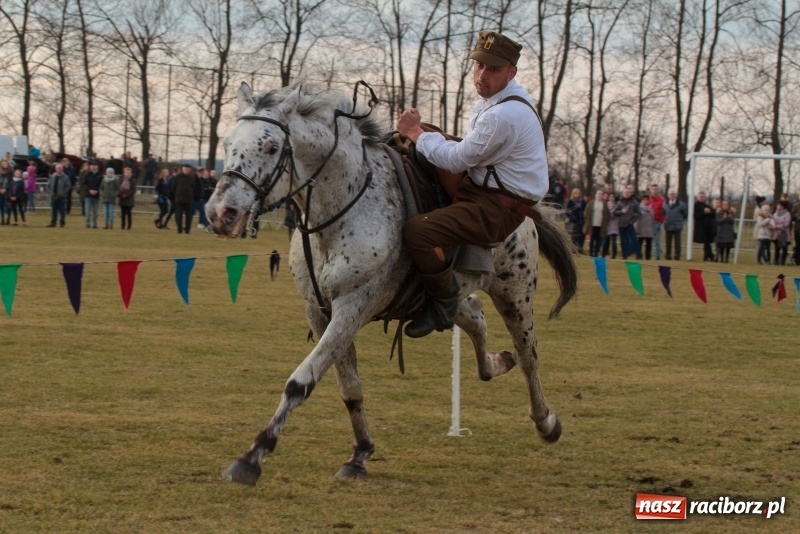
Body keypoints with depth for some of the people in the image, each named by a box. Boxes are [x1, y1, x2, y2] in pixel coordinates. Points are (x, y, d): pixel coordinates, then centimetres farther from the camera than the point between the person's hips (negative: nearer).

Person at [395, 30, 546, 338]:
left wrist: (416, 133, -6)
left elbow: (456, 160, -18)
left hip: (499, 208, -11)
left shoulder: (504, 115, -26)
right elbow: (469, 153, 19)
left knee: (417, 231, -29)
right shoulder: (493, 97, 8)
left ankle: (443, 304, -6)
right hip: (479, 185, 11)